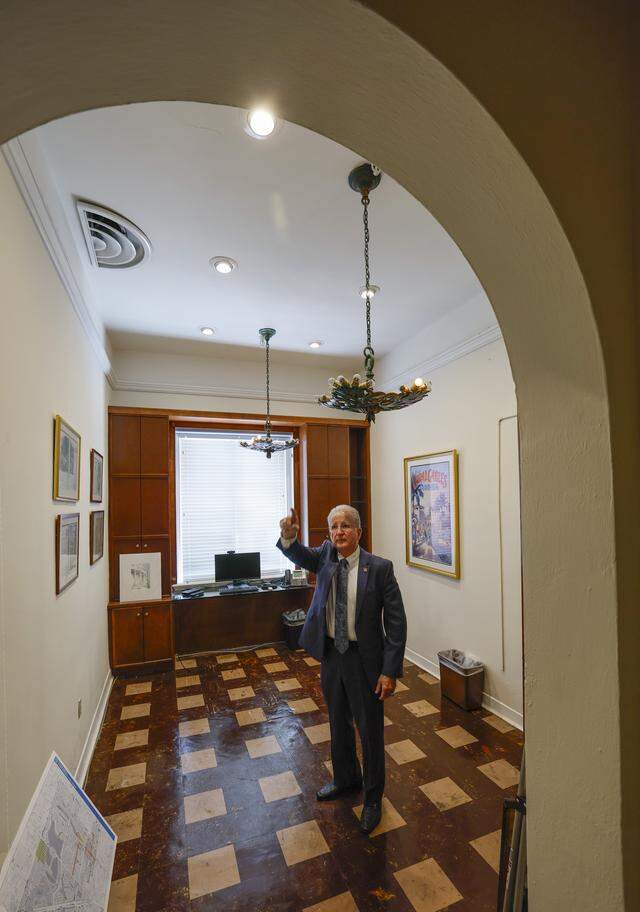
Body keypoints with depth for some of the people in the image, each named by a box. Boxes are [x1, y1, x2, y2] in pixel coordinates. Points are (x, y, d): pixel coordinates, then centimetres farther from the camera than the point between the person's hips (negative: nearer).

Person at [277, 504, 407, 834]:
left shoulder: (379, 568, -17)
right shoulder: (326, 556, -4)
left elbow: (396, 622, -15)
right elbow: (300, 556, -21)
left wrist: (390, 671, -16)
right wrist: (288, 536, -43)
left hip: (364, 658, -4)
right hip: (330, 653, 4)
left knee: (370, 729, 14)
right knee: (338, 723, 25)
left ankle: (372, 798, 40)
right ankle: (345, 779, 51)